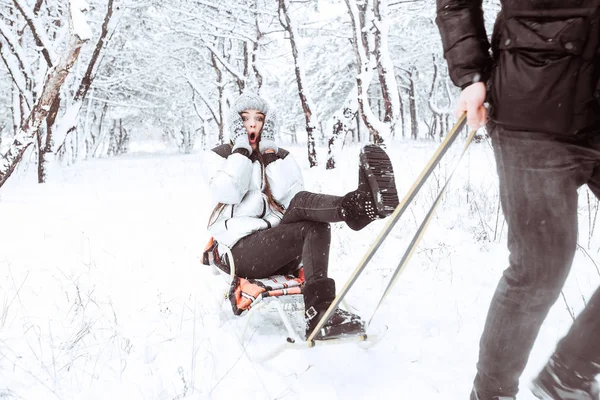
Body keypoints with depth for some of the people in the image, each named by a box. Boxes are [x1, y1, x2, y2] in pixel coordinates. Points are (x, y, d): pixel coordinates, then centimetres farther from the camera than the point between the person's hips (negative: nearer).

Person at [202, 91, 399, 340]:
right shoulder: (217, 157, 11)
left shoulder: (281, 157, 15)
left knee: (300, 203, -29)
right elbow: (227, 193, -12)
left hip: (281, 253, 3)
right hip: (241, 251, -3)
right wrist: (242, 148, -6)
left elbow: (287, 197, -6)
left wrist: (269, 152, -6)